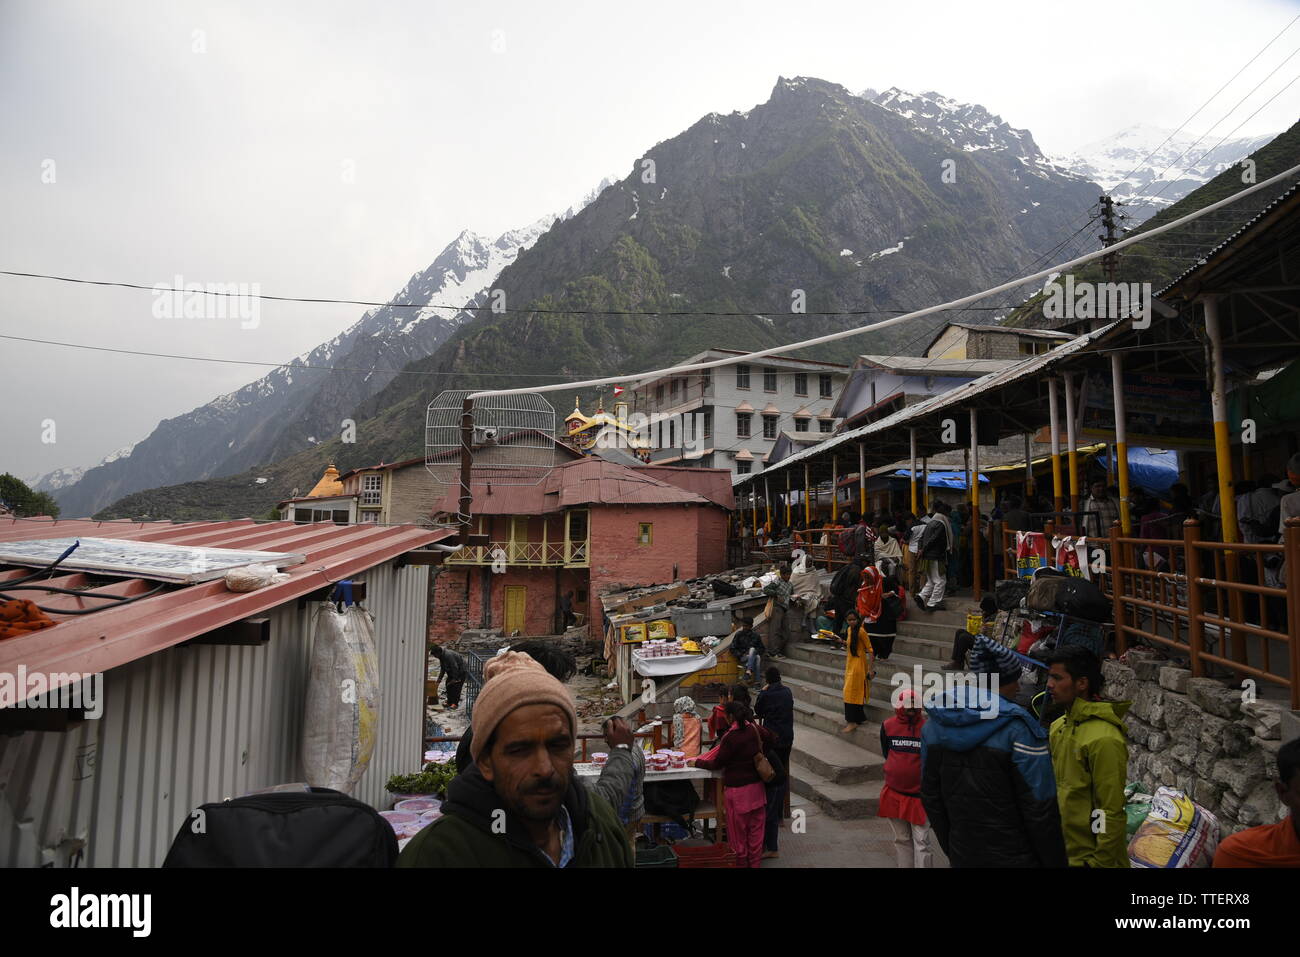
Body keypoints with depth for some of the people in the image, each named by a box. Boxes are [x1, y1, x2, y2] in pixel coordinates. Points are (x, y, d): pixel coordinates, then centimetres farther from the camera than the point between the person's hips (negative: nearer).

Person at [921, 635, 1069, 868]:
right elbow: (1040, 809, -17)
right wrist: (1055, 861, -4)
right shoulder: (1018, 728, -18)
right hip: (1012, 857, -5)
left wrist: (950, 848, 16)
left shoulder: (934, 724, -1)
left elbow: (930, 796, 6)